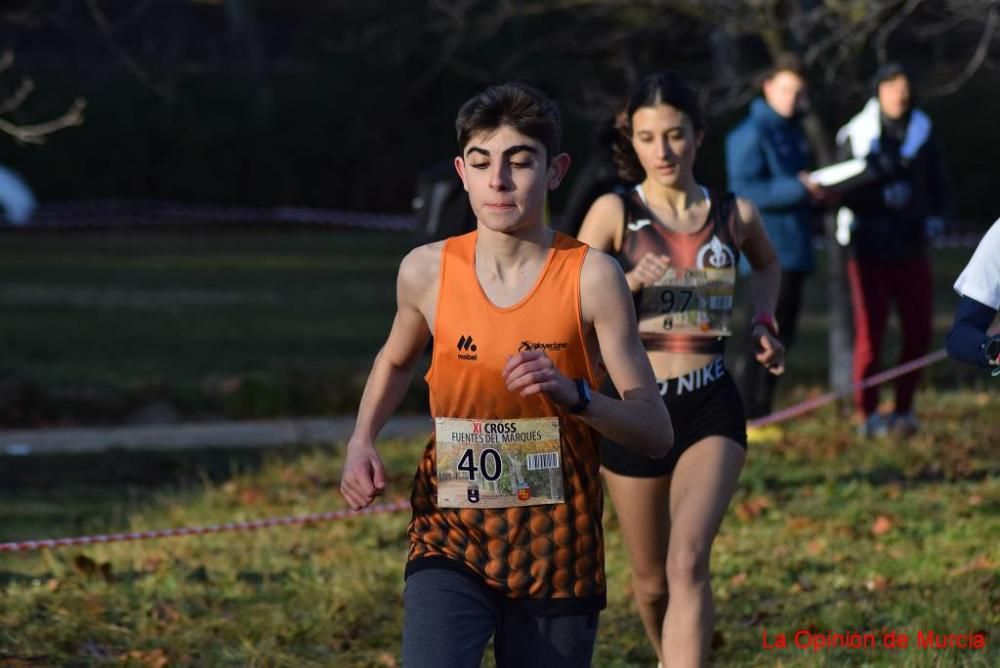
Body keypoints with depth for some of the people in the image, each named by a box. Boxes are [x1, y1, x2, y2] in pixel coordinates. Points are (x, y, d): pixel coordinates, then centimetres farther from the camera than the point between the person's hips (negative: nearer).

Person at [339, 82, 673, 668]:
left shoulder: (591, 278, -9)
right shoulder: (427, 272, -2)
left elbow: (656, 433, -9)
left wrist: (574, 395, -26)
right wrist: (362, 441, 4)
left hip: (556, 553, 0)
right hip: (450, 537, 0)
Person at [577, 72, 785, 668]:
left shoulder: (735, 215, 3)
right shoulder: (614, 213, -4)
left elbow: (768, 265, 26)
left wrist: (764, 323, 8)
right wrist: (627, 284, -26)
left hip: (711, 410, 0)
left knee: (688, 562, -21)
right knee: (652, 578, 14)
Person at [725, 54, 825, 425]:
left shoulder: (793, 133, 18)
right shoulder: (751, 134, -10)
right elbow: (743, 190, -19)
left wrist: (815, 196, 7)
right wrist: (797, 189, -22)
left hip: (794, 250, 9)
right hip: (770, 251, -9)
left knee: (782, 334, 10)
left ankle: (761, 412, 16)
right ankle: (752, 415, -8)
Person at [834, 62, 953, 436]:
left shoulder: (922, 133, 7)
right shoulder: (854, 136, -3)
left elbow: (940, 187, 12)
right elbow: (842, 190, -7)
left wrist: (934, 218, -5)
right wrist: (880, 193, -23)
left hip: (912, 249, 3)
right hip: (870, 250, -3)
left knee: (918, 332, 2)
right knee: (870, 334, -2)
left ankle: (903, 410, 16)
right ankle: (867, 415, 6)